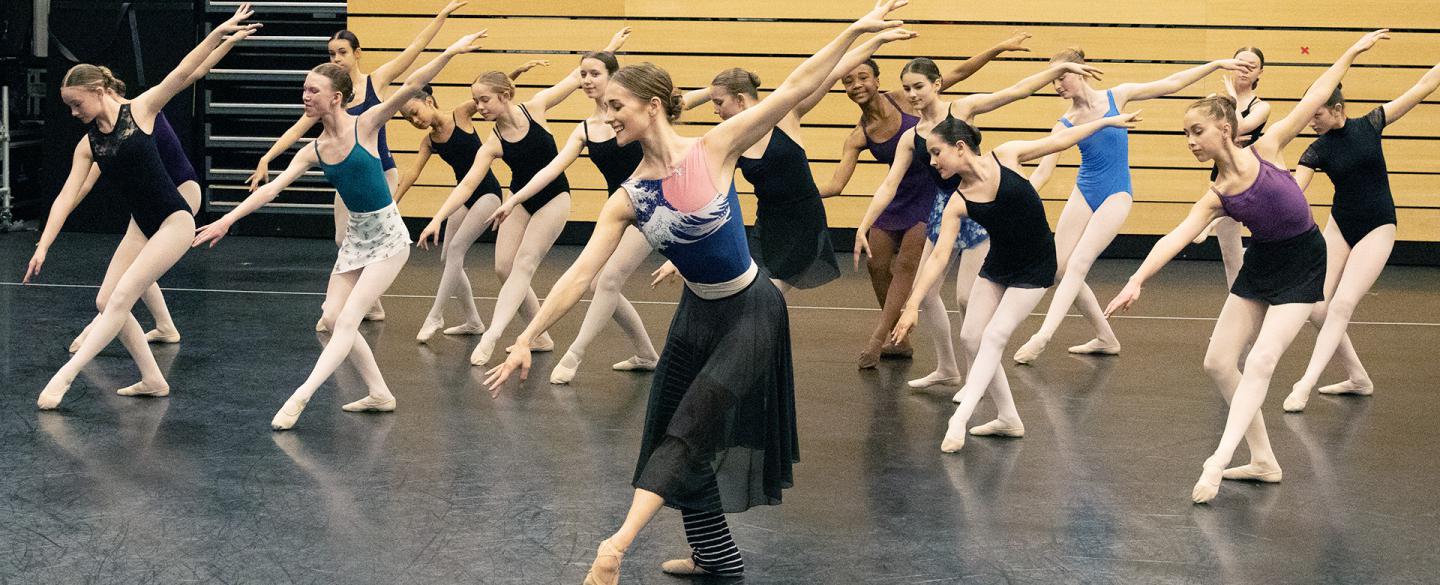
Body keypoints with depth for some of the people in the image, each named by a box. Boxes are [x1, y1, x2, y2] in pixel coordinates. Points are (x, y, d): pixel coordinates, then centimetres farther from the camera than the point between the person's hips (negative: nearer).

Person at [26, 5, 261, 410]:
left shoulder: (140, 110, -8)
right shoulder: (88, 145, 5)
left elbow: (181, 74, -18)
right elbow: (67, 197, 1)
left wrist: (219, 33, -29)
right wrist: (43, 246, -7)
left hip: (174, 221, -7)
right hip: (140, 227, 7)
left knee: (121, 299, -14)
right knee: (107, 302, 4)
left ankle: (67, 374, -14)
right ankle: (152, 380, 13)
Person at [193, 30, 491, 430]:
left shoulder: (365, 126, -13)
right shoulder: (313, 152, 0)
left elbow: (410, 88, -20)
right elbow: (272, 188, -4)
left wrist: (450, 52, -28)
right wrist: (227, 220, -12)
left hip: (387, 236, -7)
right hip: (355, 236, 7)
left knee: (349, 318, -11)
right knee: (333, 318, 4)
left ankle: (300, 397, -15)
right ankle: (379, 393, 15)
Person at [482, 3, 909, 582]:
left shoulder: (715, 149, -16)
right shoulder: (627, 201, -7)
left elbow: (793, 90, -16)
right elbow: (579, 275, -9)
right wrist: (526, 339, -14)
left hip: (751, 312, -5)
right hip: (697, 314, 5)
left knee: (688, 428, -15)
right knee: (672, 436, 10)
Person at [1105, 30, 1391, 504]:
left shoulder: (1264, 150, -14)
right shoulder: (1216, 199, -7)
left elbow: (1313, 100, -5)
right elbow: (1175, 238, -20)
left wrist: (1352, 52, -3)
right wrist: (1137, 280, -35)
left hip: (1301, 265, -5)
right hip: (1260, 264, 5)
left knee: (1260, 362, -16)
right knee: (1218, 362, 1)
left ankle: (1219, 461, -20)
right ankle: (1263, 460, 11)